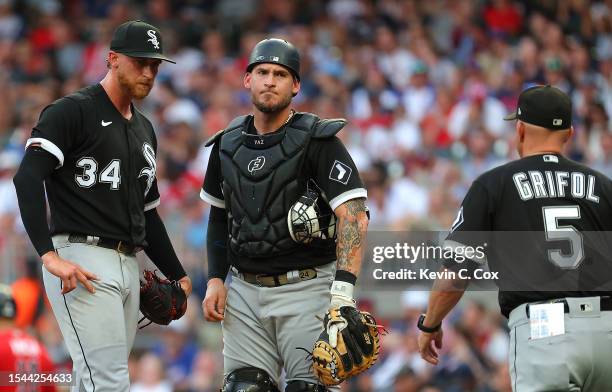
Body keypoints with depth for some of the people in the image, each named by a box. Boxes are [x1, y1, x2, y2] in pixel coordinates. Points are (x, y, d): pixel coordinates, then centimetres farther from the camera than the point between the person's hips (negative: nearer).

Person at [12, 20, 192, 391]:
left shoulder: (144, 129, 22)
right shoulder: (73, 111, -5)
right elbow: (28, 178, -17)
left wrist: (177, 275, 25)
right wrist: (50, 256, -27)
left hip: (128, 265, 9)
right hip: (82, 262, -9)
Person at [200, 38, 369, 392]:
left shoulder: (316, 141, -9)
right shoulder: (228, 144, 9)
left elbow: (354, 216, -16)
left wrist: (342, 292, -26)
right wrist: (216, 279, 10)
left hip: (306, 287, -5)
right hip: (245, 291, 5)